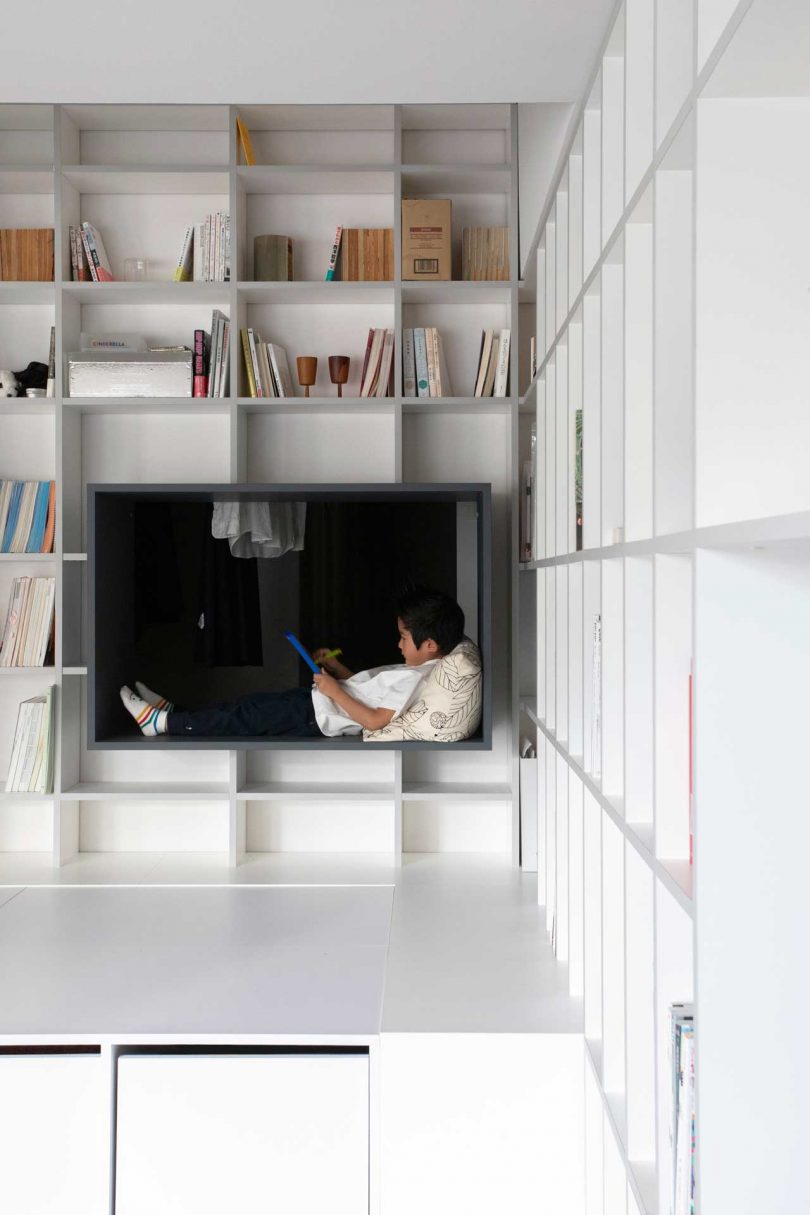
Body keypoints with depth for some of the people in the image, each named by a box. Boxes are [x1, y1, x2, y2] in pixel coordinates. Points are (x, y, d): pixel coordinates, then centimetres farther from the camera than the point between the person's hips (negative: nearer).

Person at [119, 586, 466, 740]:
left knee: (250, 712, -3)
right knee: (255, 704, 9)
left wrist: (334, 691, -21)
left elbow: (375, 720, -28)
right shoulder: (413, 669, 7)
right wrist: (336, 667, 7)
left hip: (321, 715, -9)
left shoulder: (412, 679, -24)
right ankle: (174, 713, 17)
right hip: (326, 701, 9)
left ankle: (166, 722, 6)